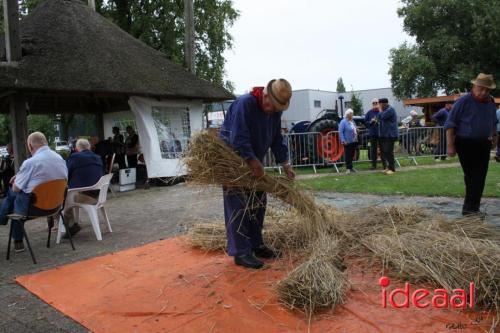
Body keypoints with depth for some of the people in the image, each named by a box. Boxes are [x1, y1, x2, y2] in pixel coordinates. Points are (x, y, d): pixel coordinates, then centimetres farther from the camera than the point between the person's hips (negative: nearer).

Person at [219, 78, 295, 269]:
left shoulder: (275, 111, 1)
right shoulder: (244, 103, -25)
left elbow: (277, 139, 8)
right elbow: (238, 139, -29)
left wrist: (285, 165, 3)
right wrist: (253, 163, -26)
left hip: (254, 161, 8)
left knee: (258, 205, 11)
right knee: (238, 206, -7)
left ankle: (256, 244, 23)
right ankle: (241, 252, -2)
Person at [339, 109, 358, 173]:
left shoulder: (353, 121, 16)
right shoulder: (343, 122, -9)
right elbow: (340, 132, -16)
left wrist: (356, 130, 9)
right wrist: (343, 140, -22)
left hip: (354, 141, 8)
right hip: (347, 142, -8)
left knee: (352, 155, 12)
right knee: (347, 155, -3)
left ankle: (350, 167, 22)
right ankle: (348, 168, 4)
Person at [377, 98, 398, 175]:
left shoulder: (390, 109, -12)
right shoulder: (385, 110, 19)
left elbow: (382, 117, -22)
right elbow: (379, 118, 21)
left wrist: (380, 110, -8)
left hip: (390, 135, -10)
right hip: (384, 134, 10)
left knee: (389, 151, -10)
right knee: (385, 151, 11)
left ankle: (392, 168, -5)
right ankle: (389, 167, 19)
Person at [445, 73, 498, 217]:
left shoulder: (491, 102, 7)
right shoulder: (464, 101, -12)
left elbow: (494, 122, 24)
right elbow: (450, 124, -12)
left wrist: (491, 135, 9)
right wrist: (450, 146, -15)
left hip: (483, 144, 6)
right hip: (466, 144, -6)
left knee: (480, 177, 6)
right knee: (471, 176, -3)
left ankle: (471, 208, 16)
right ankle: (470, 208, 6)